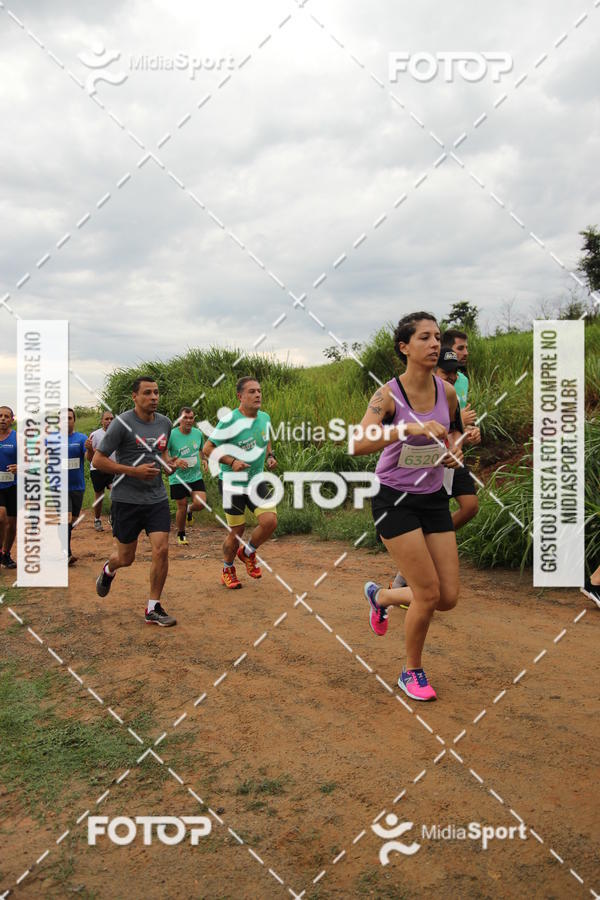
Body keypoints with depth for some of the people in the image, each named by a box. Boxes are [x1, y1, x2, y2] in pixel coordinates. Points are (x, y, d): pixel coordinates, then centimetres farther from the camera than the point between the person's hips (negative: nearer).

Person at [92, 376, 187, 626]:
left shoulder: (164, 423, 6)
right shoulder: (122, 423, -12)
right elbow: (98, 460, -11)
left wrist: (170, 463, 1)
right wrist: (134, 471, -19)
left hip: (157, 498, 4)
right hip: (126, 499, -4)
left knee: (161, 550, -7)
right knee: (126, 558, 7)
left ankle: (153, 609, 9)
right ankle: (108, 569, 45)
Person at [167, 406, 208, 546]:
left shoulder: (198, 433, 2)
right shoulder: (171, 435, -11)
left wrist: (204, 460, 1)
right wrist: (174, 461, -25)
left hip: (196, 476, 3)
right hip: (178, 478, -3)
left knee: (201, 504, -14)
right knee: (181, 508, 4)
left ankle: (190, 509, 24)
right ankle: (181, 535, 28)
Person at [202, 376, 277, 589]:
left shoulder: (265, 418, 3)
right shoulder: (229, 421, -17)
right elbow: (208, 448, -12)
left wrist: (270, 456, 2)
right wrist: (232, 462, -23)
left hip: (256, 480, 5)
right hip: (232, 483, -5)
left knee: (270, 521, -11)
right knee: (236, 531, 2)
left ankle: (248, 552, 20)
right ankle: (227, 570, 31)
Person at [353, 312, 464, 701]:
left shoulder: (447, 391, -1)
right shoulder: (389, 395, -16)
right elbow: (360, 443, -32)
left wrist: (455, 451, -3)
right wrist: (410, 428, -43)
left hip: (434, 497, 6)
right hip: (395, 499, -5)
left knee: (449, 597, 4)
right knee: (429, 594, -7)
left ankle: (380, 595, 33)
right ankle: (412, 672, 20)